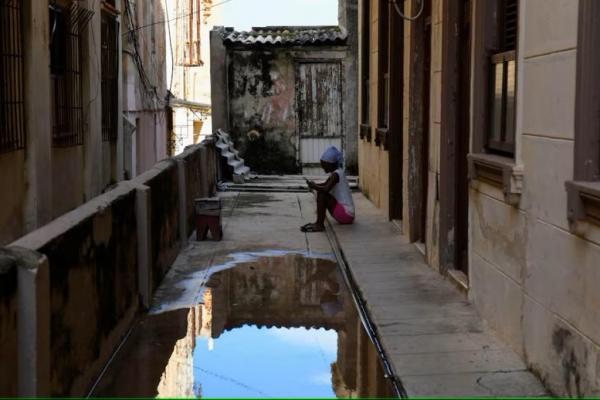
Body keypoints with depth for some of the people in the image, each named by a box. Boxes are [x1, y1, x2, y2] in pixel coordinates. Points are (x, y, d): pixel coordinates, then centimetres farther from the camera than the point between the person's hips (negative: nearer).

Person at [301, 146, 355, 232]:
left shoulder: (336, 174, -16)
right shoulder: (335, 173, 12)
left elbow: (326, 189, -31)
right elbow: (325, 184, 27)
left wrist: (314, 186, -13)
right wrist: (314, 185, 7)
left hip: (346, 214, -10)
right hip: (345, 213, 10)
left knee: (322, 194, -19)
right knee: (321, 192, 18)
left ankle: (319, 225, -19)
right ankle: (319, 222, 10)